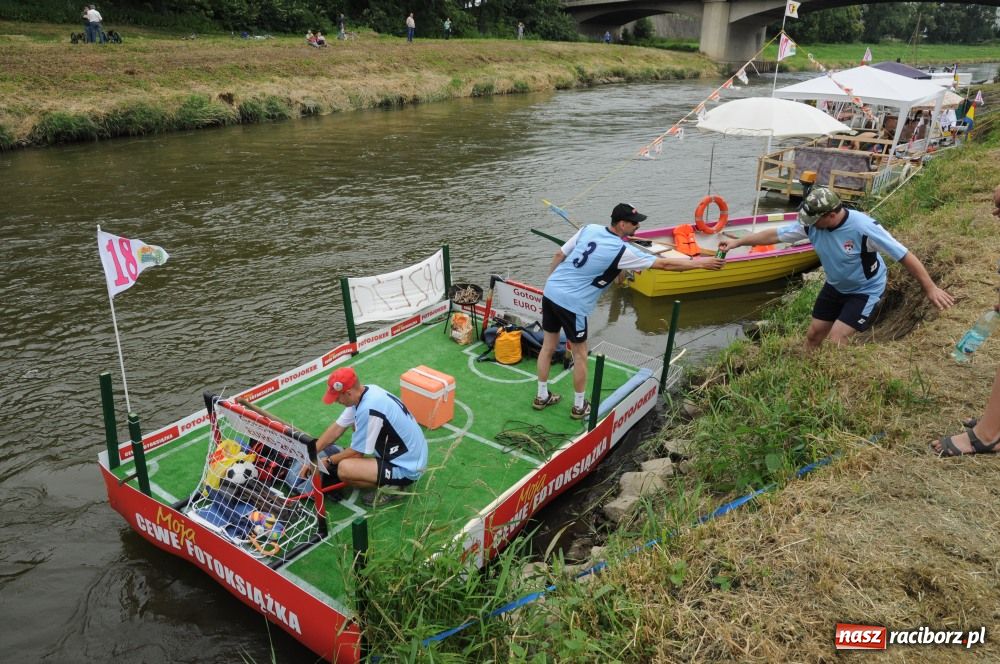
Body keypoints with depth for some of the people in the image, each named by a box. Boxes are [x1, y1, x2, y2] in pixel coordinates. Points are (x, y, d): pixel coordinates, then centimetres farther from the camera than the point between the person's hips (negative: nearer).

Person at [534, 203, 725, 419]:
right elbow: (664, 264, -8)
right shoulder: (621, 251, -14)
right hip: (571, 303, -7)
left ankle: (542, 397, 31)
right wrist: (700, 263, 1)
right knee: (580, 355, 10)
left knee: (548, 346, 17)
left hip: (550, 291, 7)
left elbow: (559, 255, 9)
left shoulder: (589, 229, 4)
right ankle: (579, 407, 23)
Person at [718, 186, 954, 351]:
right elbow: (775, 234, -9)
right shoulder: (811, 224, -20)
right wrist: (737, 242, -10)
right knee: (814, 334, 11)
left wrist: (930, 289, -22)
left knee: (836, 340, -14)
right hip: (835, 286, 6)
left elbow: (905, 256, -26)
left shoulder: (863, 228, -34)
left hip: (865, 290, -6)